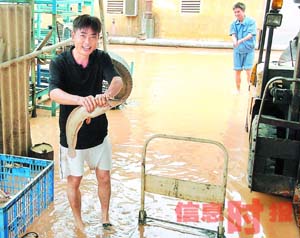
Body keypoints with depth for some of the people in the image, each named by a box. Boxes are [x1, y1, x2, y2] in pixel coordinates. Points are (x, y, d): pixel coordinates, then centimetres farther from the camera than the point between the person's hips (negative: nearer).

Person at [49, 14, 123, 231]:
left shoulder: (101, 58, -9)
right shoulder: (59, 63, -17)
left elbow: (118, 80, -27)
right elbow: (54, 93, -34)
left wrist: (107, 95, -51)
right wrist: (81, 100, -55)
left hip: (98, 131, 3)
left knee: (104, 178, 16)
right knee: (74, 181, 13)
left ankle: (105, 218, 40)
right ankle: (79, 223, 37)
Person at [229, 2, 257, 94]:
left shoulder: (251, 21, -7)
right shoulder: (234, 23, 4)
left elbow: (250, 34, -18)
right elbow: (233, 34, -9)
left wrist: (241, 40, -35)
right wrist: (234, 41, -33)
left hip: (249, 49, -3)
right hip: (237, 50, 3)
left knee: (248, 70, -7)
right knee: (237, 71, 7)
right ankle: (238, 89, 21)